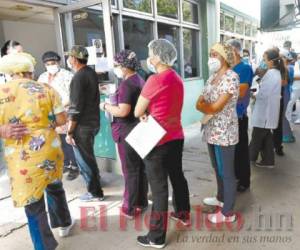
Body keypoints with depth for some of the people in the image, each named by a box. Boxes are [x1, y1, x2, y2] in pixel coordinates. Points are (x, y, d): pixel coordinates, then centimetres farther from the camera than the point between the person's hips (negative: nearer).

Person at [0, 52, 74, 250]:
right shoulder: (46, 89, -4)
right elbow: (62, 119, -5)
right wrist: (44, 124, 8)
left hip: (21, 157, -1)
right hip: (48, 150, 2)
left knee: (33, 203, 11)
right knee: (55, 187, 27)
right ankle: (64, 223, 47)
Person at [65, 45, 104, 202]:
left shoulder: (79, 77, -19)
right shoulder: (91, 73, 8)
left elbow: (76, 108, -22)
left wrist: (69, 131, -17)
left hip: (82, 125, -9)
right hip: (93, 121, 9)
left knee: (84, 160, 4)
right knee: (88, 158, 22)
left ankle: (95, 193, 16)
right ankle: (94, 187, 35)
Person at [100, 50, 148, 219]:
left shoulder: (127, 84, -18)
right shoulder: (140, 81, 11)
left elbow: (123, 111, -25)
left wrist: (106, 106, -9)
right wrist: (114, 105, 19)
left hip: (128, 132, -9)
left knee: (130, 170, 1)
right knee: (141, 168, 15)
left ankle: (130, 208, 14)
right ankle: (142, 202, 28)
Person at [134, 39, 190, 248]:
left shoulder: (156, 79, -19)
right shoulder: (177, 78, 8)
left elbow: (137, 112, -12)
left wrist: (144, 113, 9)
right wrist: (149, 112, 1)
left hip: (158, 141, -8)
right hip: (176, 137, 8)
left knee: (159, 187, 1)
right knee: (177, 176, 22)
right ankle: (183, 214, 42)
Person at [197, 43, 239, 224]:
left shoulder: (231, 77, -16)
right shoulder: (213, 76, 11)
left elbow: (216, 107, -21)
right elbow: (202, 100, 9)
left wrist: (201, 106, -3)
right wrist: (205, 105, -14)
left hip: (224, 132, -8)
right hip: (212, 130, 8)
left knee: (227, 172, 4)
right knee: (218, 168, 22)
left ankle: (228, 213, 18)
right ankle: (221, 198, 42)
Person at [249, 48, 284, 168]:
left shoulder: (270, 74, -21)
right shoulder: (276, 72, 11)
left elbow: (262, 94, -21)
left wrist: (253, 95, -3)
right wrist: (257, 92, 5)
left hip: (265, 111, -9)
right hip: (269, 111, 10)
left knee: (257, 136, 7)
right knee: (266, 136, 15)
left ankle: (250, 157, 23)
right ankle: (268, 160, 22)